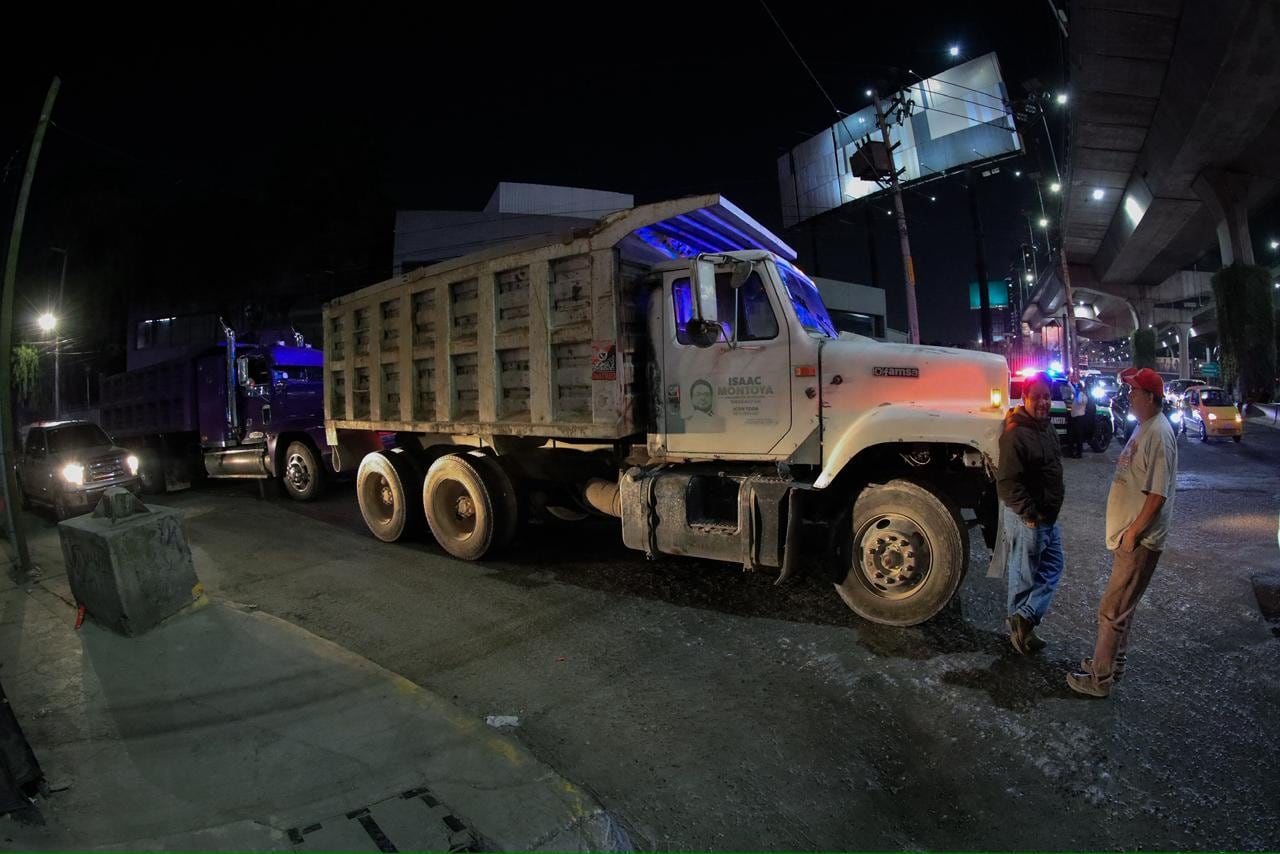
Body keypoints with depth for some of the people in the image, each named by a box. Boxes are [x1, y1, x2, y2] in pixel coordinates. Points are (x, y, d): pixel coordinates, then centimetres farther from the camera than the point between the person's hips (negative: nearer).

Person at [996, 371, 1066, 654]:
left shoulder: (1045, 426, 8)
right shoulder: (1016, 434, -23)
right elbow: (1007, 483, -27)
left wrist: (1049, 510, 18)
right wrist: (1031, 513, -21)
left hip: (1048, 517, 10)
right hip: (1027, 518, -10)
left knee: (1053, 565, 16)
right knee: (1025, 575, 3)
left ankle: (1023, 620, 18)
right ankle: (1021, 627, 17)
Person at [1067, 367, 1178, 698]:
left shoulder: (1159, 434, -20)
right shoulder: (1143, 427, 11)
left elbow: (1158, 493, -23)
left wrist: (1134, 532, -19)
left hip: (1140, 541, -10)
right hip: (1127, 536, 10)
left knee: (1112, 611, -2)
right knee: (1123, 605, 21)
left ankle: (1100, 679, 9)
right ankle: (1113, 662, 35)